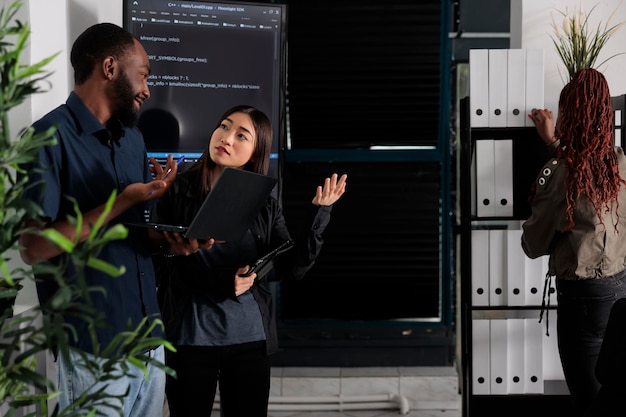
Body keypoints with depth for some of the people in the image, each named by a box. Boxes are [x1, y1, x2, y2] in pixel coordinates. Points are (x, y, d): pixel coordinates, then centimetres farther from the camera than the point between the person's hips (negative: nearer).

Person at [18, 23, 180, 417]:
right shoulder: (51, 136, -11)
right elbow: (33, 248, -17)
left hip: (150, 336, 7)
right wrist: (122, 202, -21)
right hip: (93, 347, -7)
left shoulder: (133, 138, 14)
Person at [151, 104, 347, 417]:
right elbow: (157, 268, -10)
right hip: (190, 338, -3)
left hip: (250, 338, 3)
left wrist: (320, 215, -12)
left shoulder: (264, 204, 4)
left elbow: (293, 268, -4)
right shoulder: (177, 191, -5)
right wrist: (219, 282, -19)